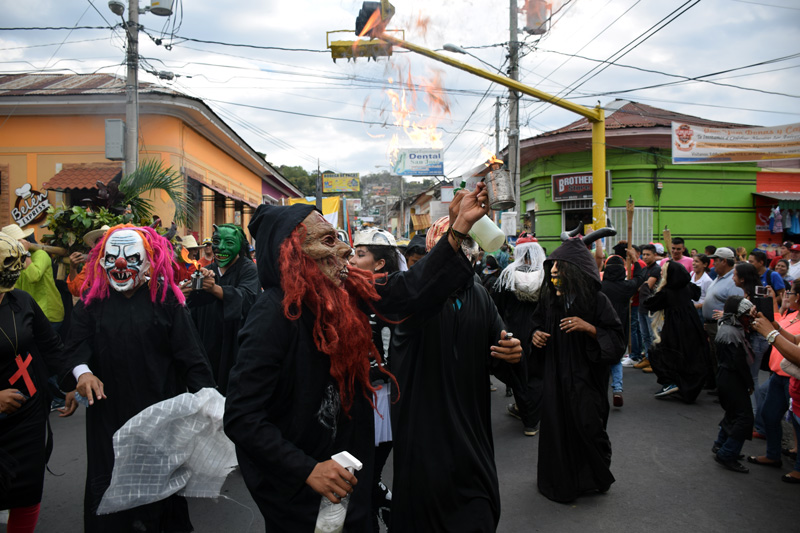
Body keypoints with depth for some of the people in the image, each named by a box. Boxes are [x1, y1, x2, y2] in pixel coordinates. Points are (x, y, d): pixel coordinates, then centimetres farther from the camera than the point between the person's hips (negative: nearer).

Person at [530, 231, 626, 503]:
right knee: (556, 426, 7)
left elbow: (617, 340, -9)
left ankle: (596, 477, 33)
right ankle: (560, 481, 28)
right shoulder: (549, 297, 1)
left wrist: (589, 328, -22)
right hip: (556, 375, 4)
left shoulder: (596, 300, -11)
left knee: (587, 426, 4)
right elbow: (538, 323, 17)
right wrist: (536, 334, -4)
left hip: (586, 377, -4)